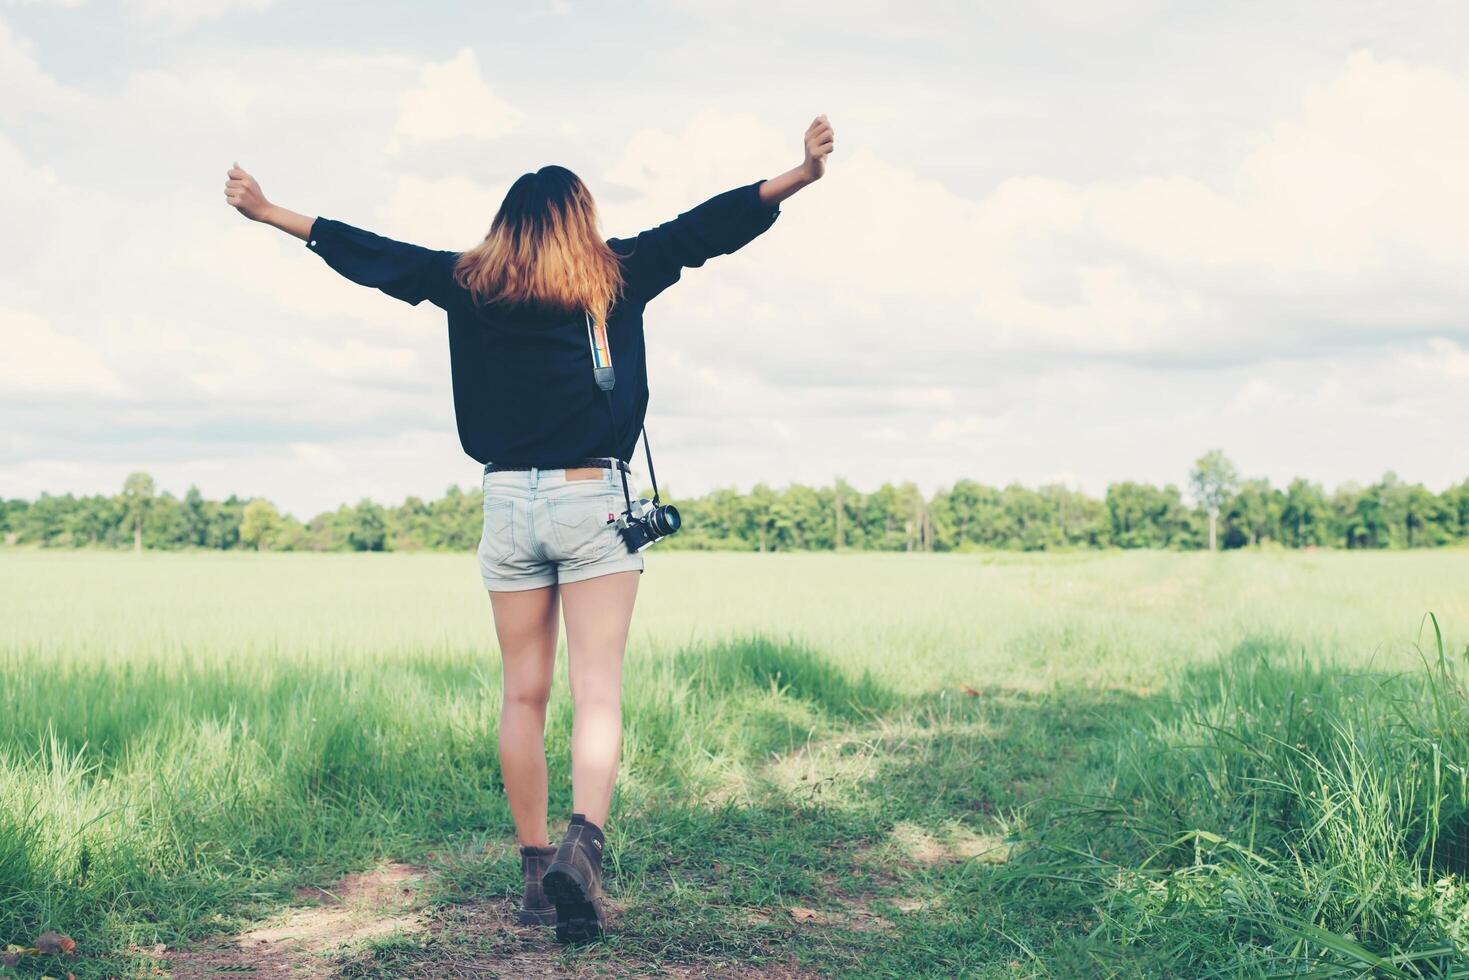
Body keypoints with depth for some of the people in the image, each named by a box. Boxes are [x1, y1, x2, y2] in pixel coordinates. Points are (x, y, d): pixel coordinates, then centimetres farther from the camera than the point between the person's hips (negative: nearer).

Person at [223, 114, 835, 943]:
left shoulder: (471, 284, 7)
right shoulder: (616, 276, 1)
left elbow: (370, 253, 15)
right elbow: (703, 228, -3)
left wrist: (269, 212, 25)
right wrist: (799, 176, -4)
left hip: (509, 501, 3)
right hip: (593, 501, -3)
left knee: (525, 696, 10)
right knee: (597, 694, -6)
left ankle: (536, 872, 13)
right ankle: (583, 847, -26)